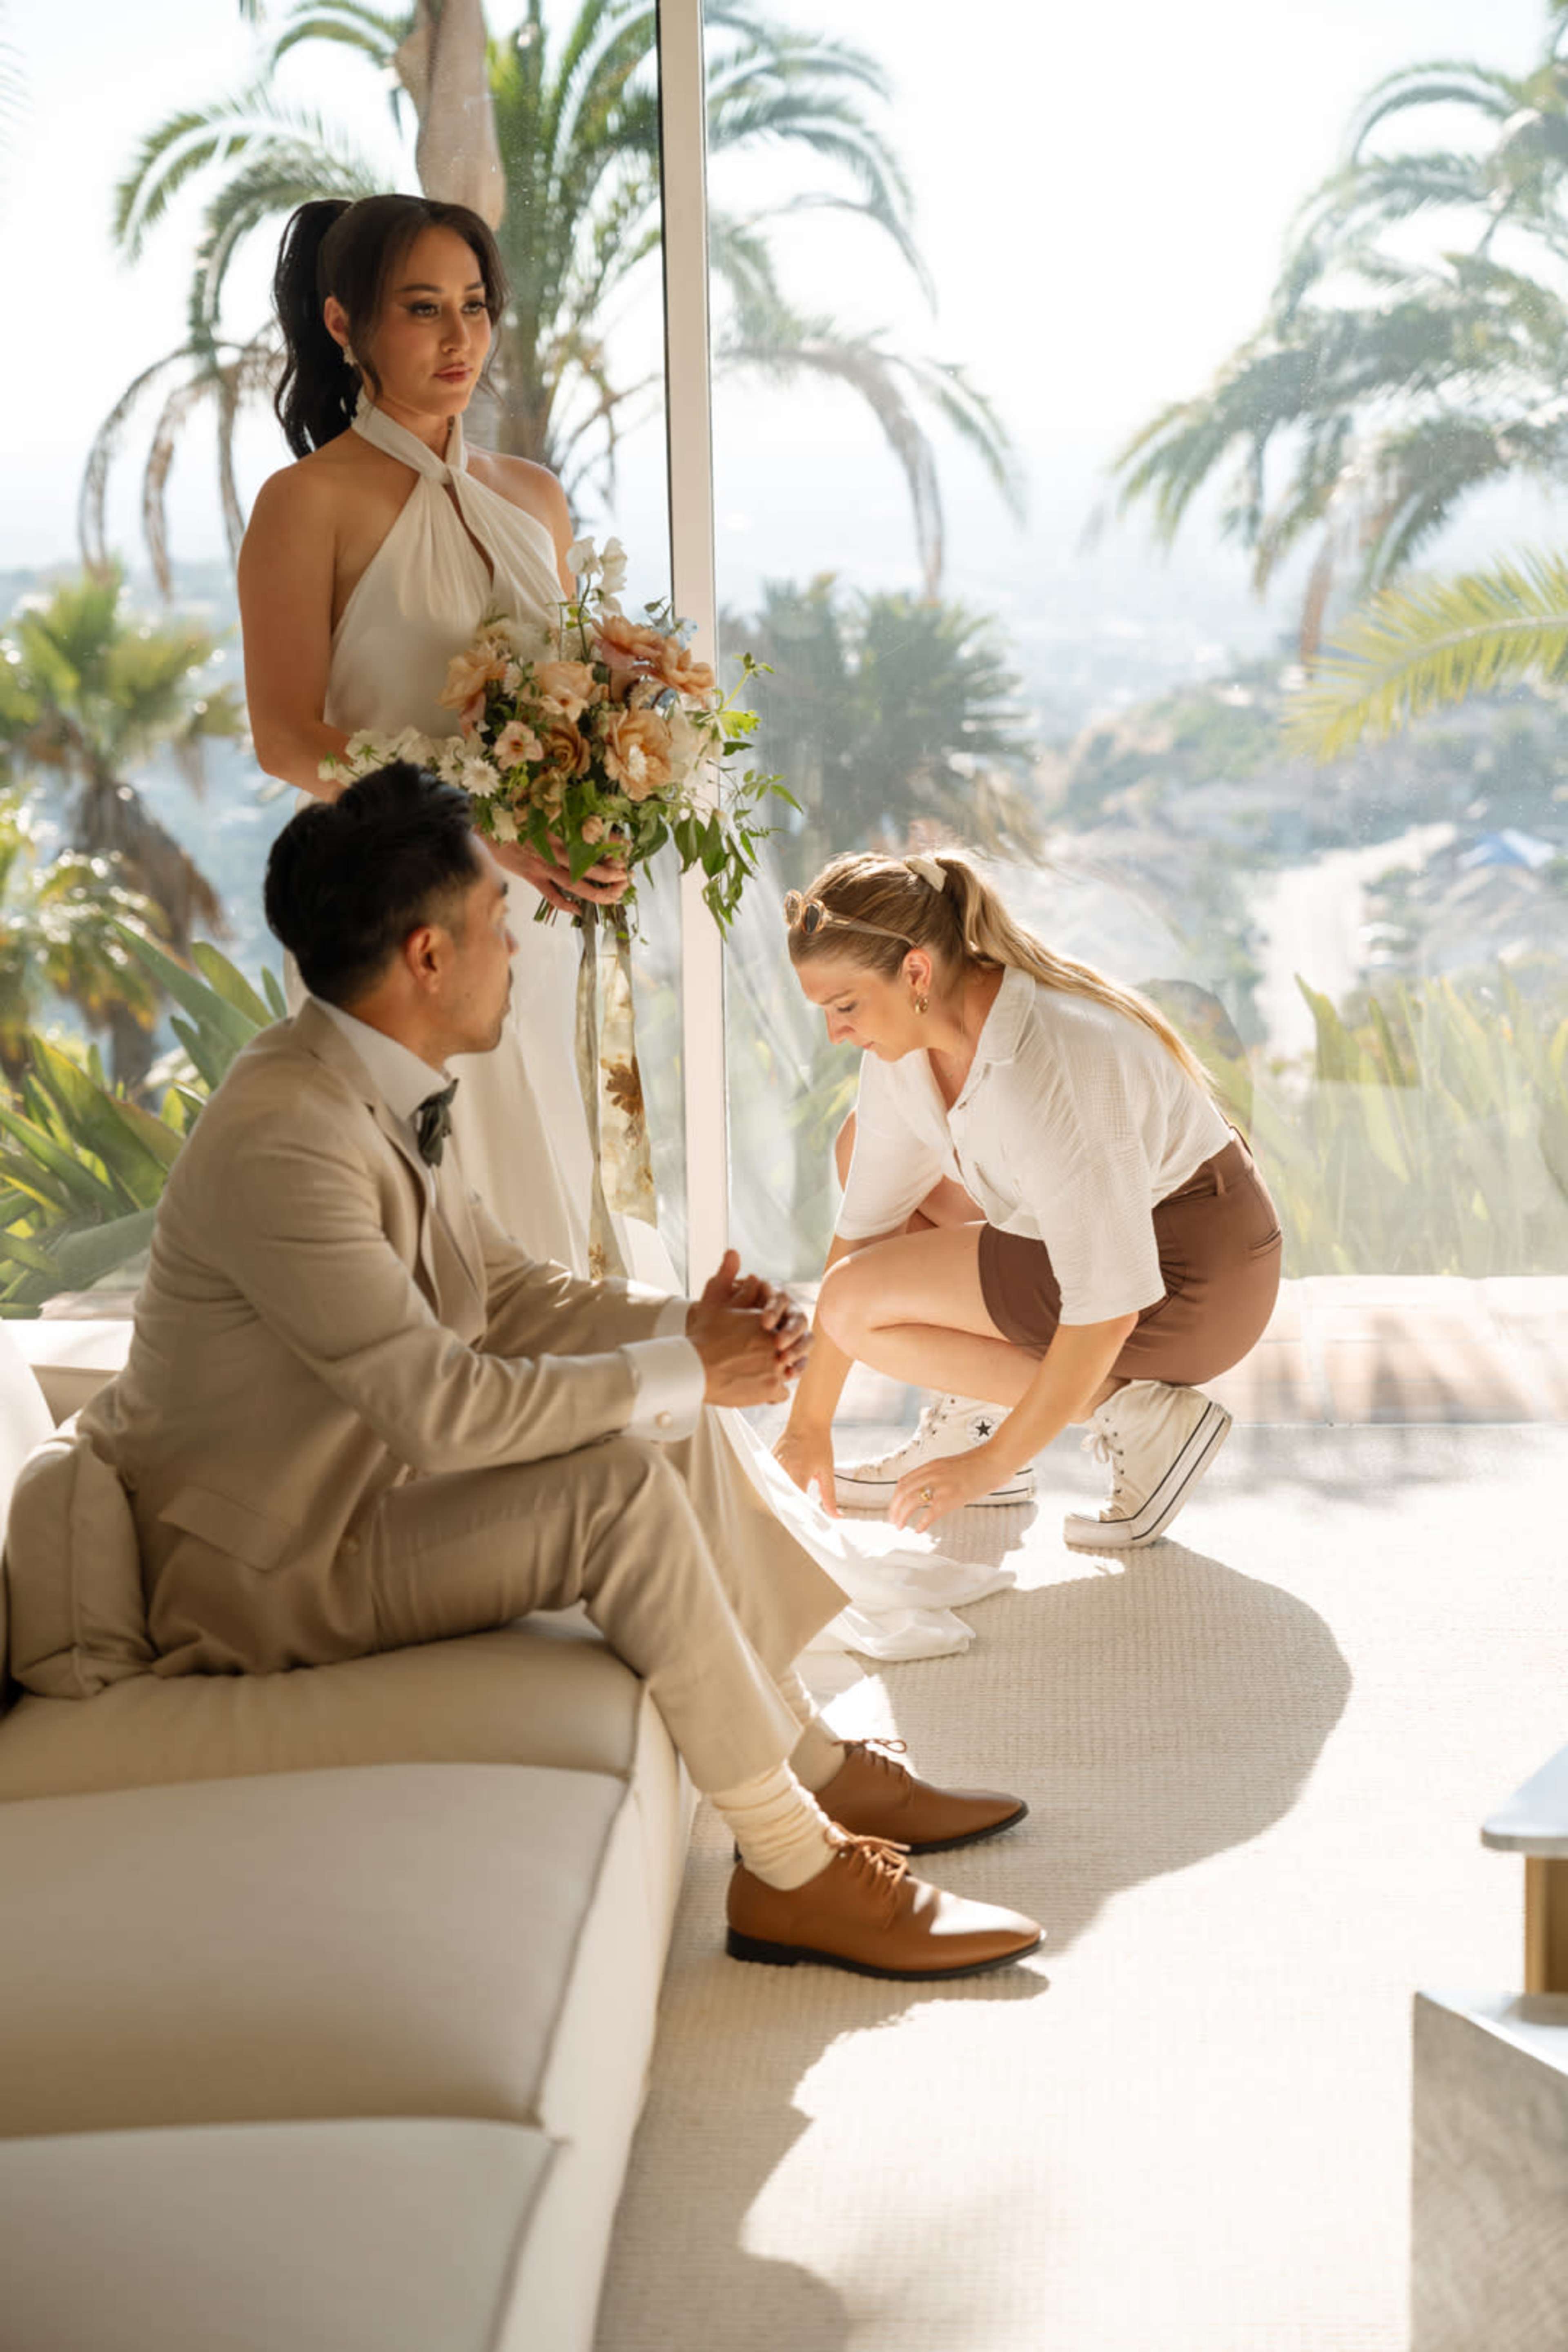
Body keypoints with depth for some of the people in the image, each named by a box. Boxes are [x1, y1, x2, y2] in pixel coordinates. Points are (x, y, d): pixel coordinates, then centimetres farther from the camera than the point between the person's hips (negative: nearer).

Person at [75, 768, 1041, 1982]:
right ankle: (791, 1874, -13)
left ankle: (812, 1762, 15)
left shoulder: (380, 1093, 3)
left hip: (349, 1485, 10)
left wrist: (694, 1325, -6)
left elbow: (510, 1291, 12)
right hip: (260, 1569, -10)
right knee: (622, 1484, -24)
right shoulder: (283, 1140, -29)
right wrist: (685, 1366, -19)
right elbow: (445, 1408, -30)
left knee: (676, 1420, 7)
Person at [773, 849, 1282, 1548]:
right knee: (870, 1144, 10)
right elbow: (866, 1223, 2)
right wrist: (808, 1423, 5)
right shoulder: (906, 1034, -6)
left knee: (855, 1306, -12)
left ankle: (1139, 1414, -9)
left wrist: (996, 1465, -22)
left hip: (1191, 1281, -9)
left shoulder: (1049, 1068, -33)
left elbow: (1107, 1309, -31)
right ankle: (980, 1421, 10)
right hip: (1106, 1228, 9)